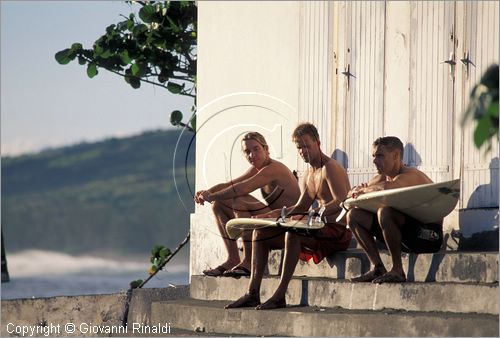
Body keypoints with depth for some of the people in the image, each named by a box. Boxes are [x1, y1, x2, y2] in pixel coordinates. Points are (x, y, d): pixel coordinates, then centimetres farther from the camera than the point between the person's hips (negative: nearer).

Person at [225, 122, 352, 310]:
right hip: (321, 228, 10)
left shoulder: (330, 168, -11)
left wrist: (315, 214, -36)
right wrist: (275, 214, 10)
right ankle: (252, 293, -2)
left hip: (338, 231, -10)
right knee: (260, 232, 5)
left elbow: (341, 202, -25)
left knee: (293, 230, -37)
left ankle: (280, 296, -36)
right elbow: (301, 207, 25)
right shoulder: (309, 173, 19)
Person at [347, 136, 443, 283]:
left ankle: (397, 270, -23)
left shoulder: (410, 175, -16)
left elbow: (387, 187, -39)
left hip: (427, 234, -9)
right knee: (353, 215, 4)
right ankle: (378, 268, 1)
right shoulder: (381, 178, 10)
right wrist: (360, 189, -14)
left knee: (384, 212, -34)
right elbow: (352, 195, 11)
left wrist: (364, 189, -20)